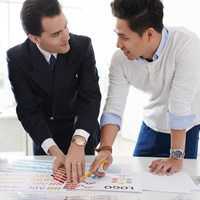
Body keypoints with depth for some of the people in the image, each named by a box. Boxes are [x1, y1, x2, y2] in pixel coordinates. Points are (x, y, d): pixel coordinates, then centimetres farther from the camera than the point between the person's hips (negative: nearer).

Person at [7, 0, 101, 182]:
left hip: (81, 134, -1)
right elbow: (28, 109, -21)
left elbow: (90, 97, -27)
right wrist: (56, 152, -33)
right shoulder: (17, 58, -18)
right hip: (44, 136, 1)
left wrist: (78, 143, -43)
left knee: (81, 178, 11)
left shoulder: (82, 46, -21)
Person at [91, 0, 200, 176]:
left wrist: (177, 156, -29)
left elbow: (180, 105, -32)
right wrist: (105, 148, -33)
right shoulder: (120, 59, -18)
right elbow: (113, 107, -18)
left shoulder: (185, 44, -31)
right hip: (153, 124, 4)